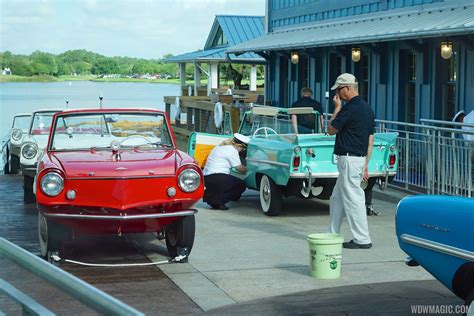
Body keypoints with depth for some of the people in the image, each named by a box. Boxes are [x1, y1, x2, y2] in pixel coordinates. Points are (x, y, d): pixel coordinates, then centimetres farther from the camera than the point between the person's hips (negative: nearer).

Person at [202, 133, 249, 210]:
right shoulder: (232, 150, -8)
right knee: (241, 185, 0)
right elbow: (239, 168, -1)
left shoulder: (221, 146, 20)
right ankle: (219, 201, -10)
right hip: (216, 177, -10)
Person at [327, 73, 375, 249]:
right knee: (337, 199, 17)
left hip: (349, 160, -10)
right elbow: (370, 139, 15)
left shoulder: (350, 108, -16)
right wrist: (365, 165, 19)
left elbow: (331, 130, -6)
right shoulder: (367, 109, 13)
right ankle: (333, 235, 24)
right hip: (359, 159, 10)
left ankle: (362, 239, -3)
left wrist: (337, 108, 2)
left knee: (353, 199, -5)